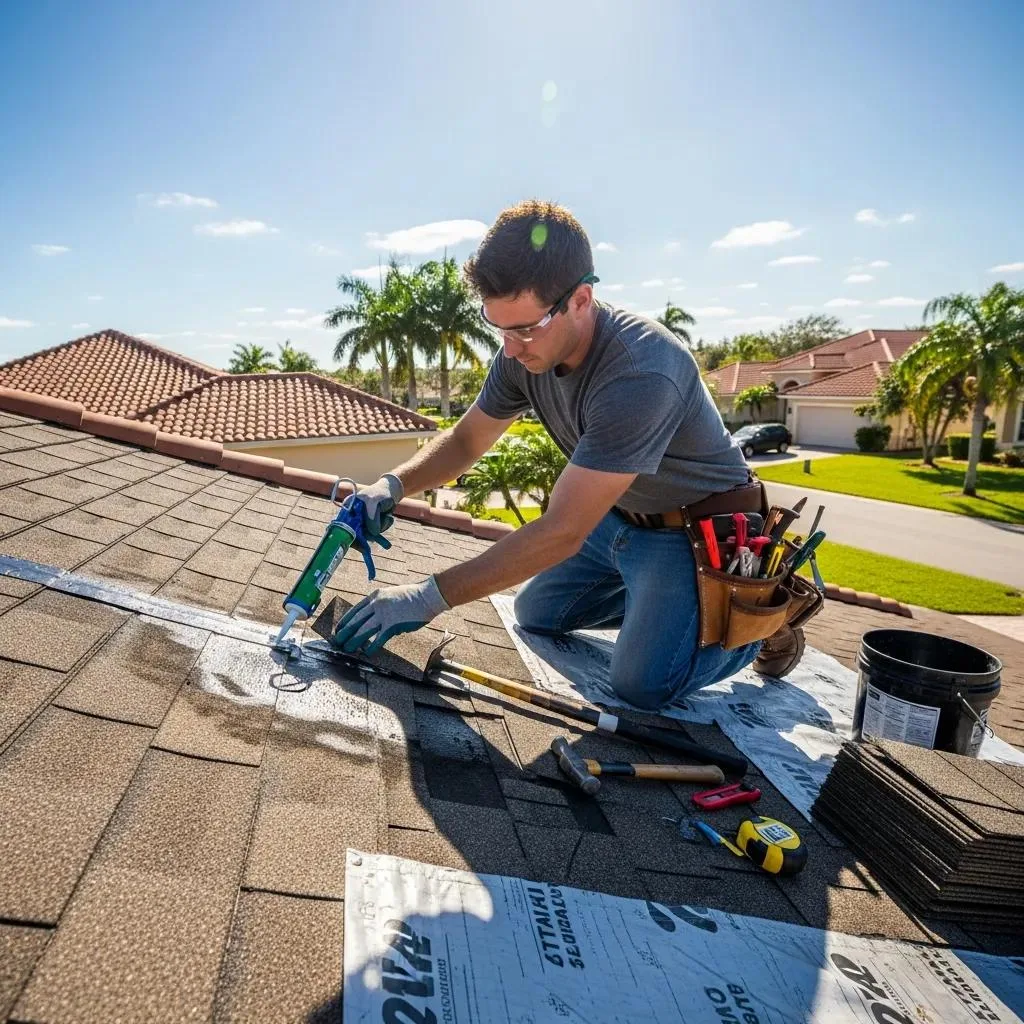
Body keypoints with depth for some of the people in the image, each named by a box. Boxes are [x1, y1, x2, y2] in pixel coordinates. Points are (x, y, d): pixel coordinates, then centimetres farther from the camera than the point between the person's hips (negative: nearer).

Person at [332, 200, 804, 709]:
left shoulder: (640, 374, -37)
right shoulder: (525, 351, -13)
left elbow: (561, 532, -37)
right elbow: (465, 439, 2)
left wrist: (428, 598, -33)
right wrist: (393, 485, -17)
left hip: (696, 531, -7)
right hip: (617, 517, 7)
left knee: (641, 684, -19)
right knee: (535, 614, 11)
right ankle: (657, 600, 26)